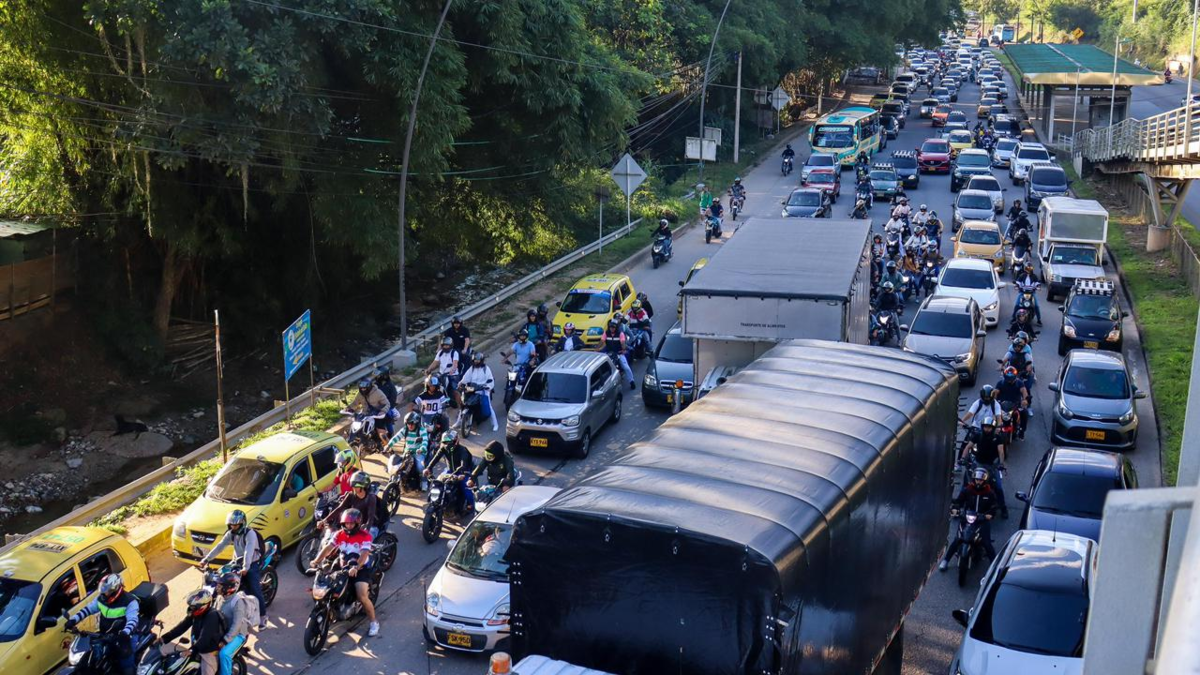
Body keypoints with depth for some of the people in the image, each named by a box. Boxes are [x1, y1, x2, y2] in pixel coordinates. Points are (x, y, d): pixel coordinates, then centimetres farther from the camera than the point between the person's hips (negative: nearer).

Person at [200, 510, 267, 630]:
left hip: (252, 565, -7)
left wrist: (246, 568, -48)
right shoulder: (231, 533, 0)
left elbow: (249, 551, -36)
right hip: (237, 563, 7)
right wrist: (206, 559, -16)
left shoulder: (250, 534, -23)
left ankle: (263, 616, 0)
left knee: (255, 592, -10)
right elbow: (220, 546, -6)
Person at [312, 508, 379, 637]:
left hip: (362, 569, -6)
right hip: (344, 568, 6)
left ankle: (373, 622, -6)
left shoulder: (365, 536, -14)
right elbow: (328, 548, -10)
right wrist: (316, 560, -27)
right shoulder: (340, 534, 1)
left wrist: (356, 568, -45)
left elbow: (364, 554, -28)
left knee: (362, 596, -24)